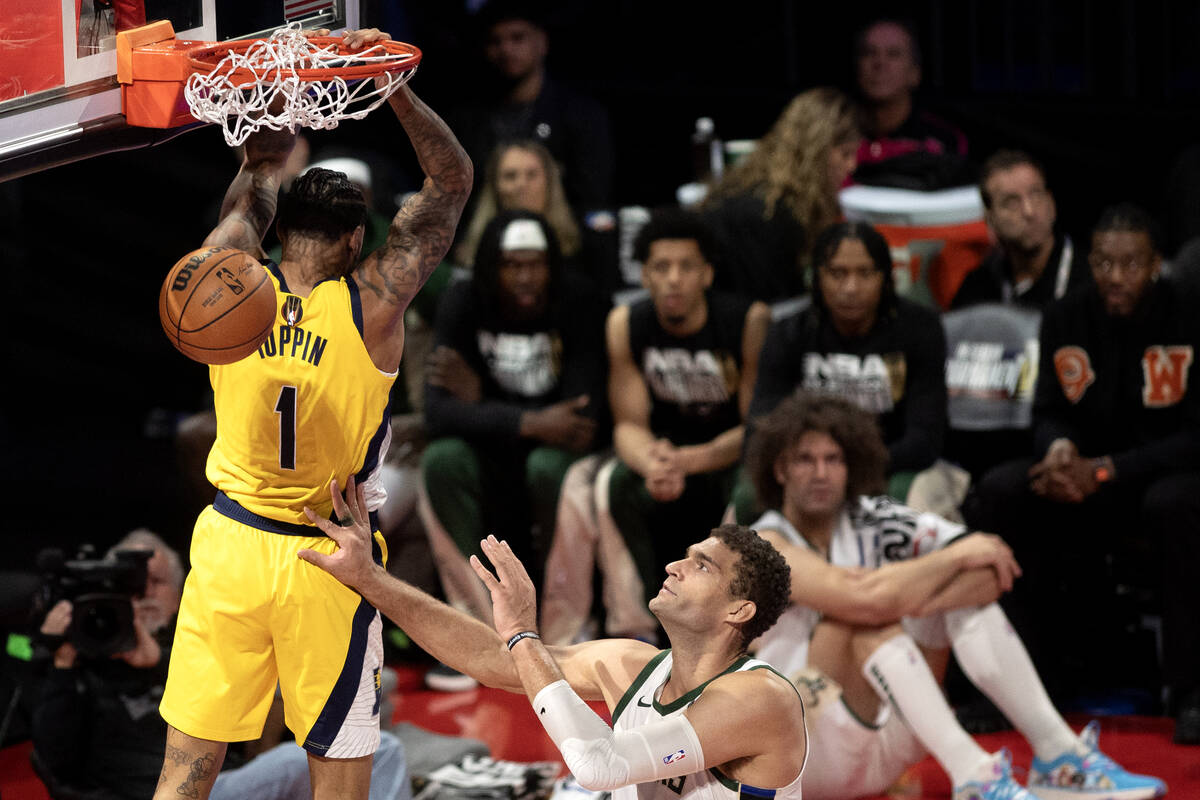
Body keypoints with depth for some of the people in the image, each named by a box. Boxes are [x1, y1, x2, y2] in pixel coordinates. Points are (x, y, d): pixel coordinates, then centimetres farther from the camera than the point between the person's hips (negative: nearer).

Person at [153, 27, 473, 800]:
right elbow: (454, 177, -4)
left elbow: (251, 196, 15)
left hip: (231, 546, 3)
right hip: (327, 561, -3)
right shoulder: (373, 303, -12)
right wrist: (393, 82, -8)